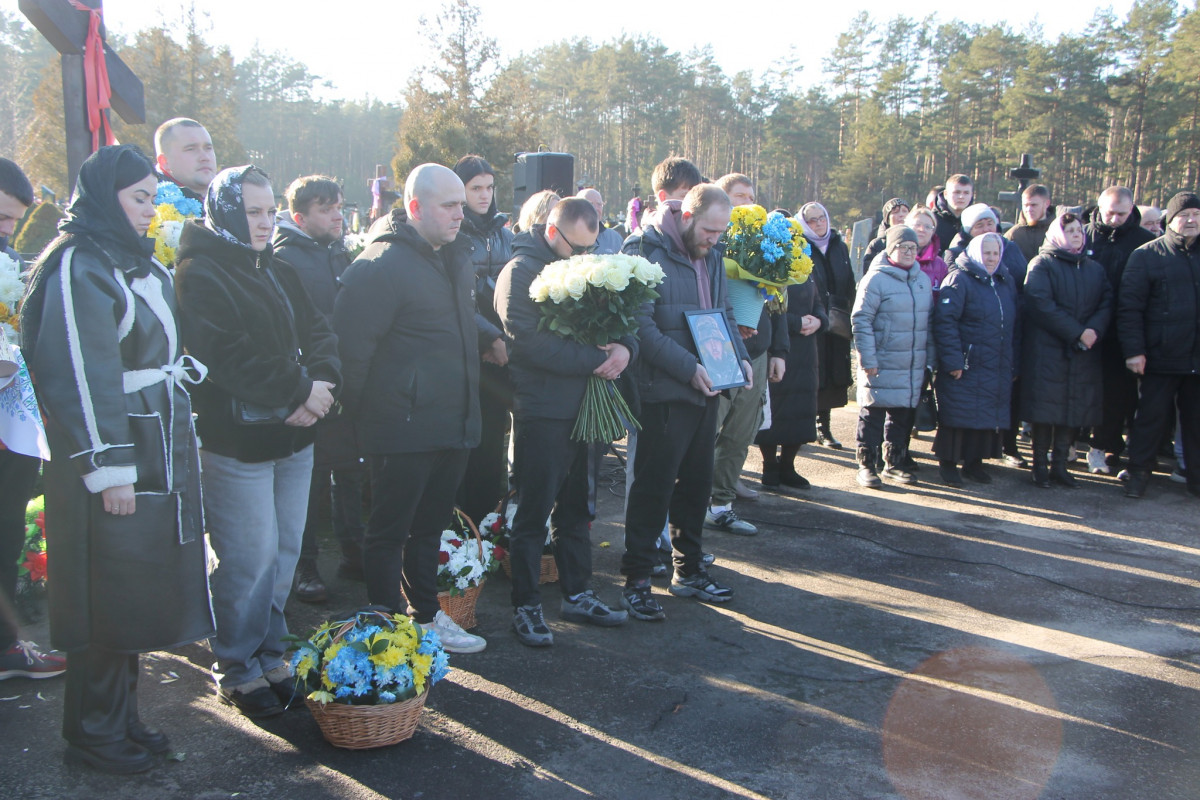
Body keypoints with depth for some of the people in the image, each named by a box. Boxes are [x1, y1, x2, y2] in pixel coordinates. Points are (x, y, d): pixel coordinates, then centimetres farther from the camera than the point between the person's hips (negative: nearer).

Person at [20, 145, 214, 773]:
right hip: (109, 461, -9)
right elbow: (80, 378, -19)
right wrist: (107, 471, -20)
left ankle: (121, 718, 26)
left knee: (137, 595, 14)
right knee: (106, 601, 0)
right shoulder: (77, 267, -13)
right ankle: (94, 734, 15)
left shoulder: (141, 264, 16)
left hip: (156, 455, 9)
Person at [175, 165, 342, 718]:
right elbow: (225, 356, -21)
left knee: (284, 553, 12)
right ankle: (237, 670, 14)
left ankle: (270, 657, 26)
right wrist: (298, 389, -18)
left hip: (292, 436, 8)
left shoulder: (276, 272, 17)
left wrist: (319, 384, -10)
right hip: (235, 440, -7)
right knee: (250, 560, -3)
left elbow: (318, 333, 10)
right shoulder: (200, 274, -9)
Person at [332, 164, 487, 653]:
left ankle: (426, 614, 32)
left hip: (452, 425, 9)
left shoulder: (456, 258, 13)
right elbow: (353, 343, -19)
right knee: (389, 531, 3)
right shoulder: (381, 264, -16)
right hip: (404, 427, -8)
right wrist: (360, 411, -13)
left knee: (430, 527, 19)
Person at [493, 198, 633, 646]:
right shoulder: (520, 272, -10)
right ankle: (526, 606, 11)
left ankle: (577, 595, 27)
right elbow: (529, 341, -22)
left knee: (575, 508, 15)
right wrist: (594, 359, -20)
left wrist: (624, 348, -11)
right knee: (534, 512, 0)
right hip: (543, 411, -7)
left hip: (582, 407, 7)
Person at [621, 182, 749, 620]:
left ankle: (688, 570, 29)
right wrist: (688, 368, -24)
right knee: (654, 486, -2)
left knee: (696, 483, 15)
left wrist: (739, 356, 6)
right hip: (665, 391, -8)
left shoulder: (710, 254, 13)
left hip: (706, 390, 8)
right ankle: (636, 580, 9)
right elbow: (641, 326, -20)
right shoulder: (645, 251, -13)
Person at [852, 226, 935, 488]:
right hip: (882, 365, -6)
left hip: (914, 367, 6)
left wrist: (930, 356, 12)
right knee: (873, 415, 1)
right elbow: (860, 320, -11)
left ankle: (894, 463, 24)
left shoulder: (923, 279, 11)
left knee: (903, 416, 12)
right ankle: (867, 465, 11)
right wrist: (867, 359, -15)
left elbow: (928, 322, 17)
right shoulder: (876, 279, -9)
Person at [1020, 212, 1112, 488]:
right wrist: (1076, 332, -17)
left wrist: (1094, 330, -14)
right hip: (1047, 349, -5)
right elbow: (1041, 304, -14)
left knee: (1076, 408, 3)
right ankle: (1040, 466, 7)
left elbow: (1106, 303, 6)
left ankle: (1060, 465, 12)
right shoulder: (1042, 265, -1)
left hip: (1083, 352, 5)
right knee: (1046, 407, -3)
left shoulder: (1095, 269, 16)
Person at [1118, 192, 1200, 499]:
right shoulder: (1147, 255, -2)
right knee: (1152, 418, 3)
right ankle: (1139, 472, 15)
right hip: (1161, 356, -4)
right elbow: (1129, 306, -6)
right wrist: (1133, 349, -13)